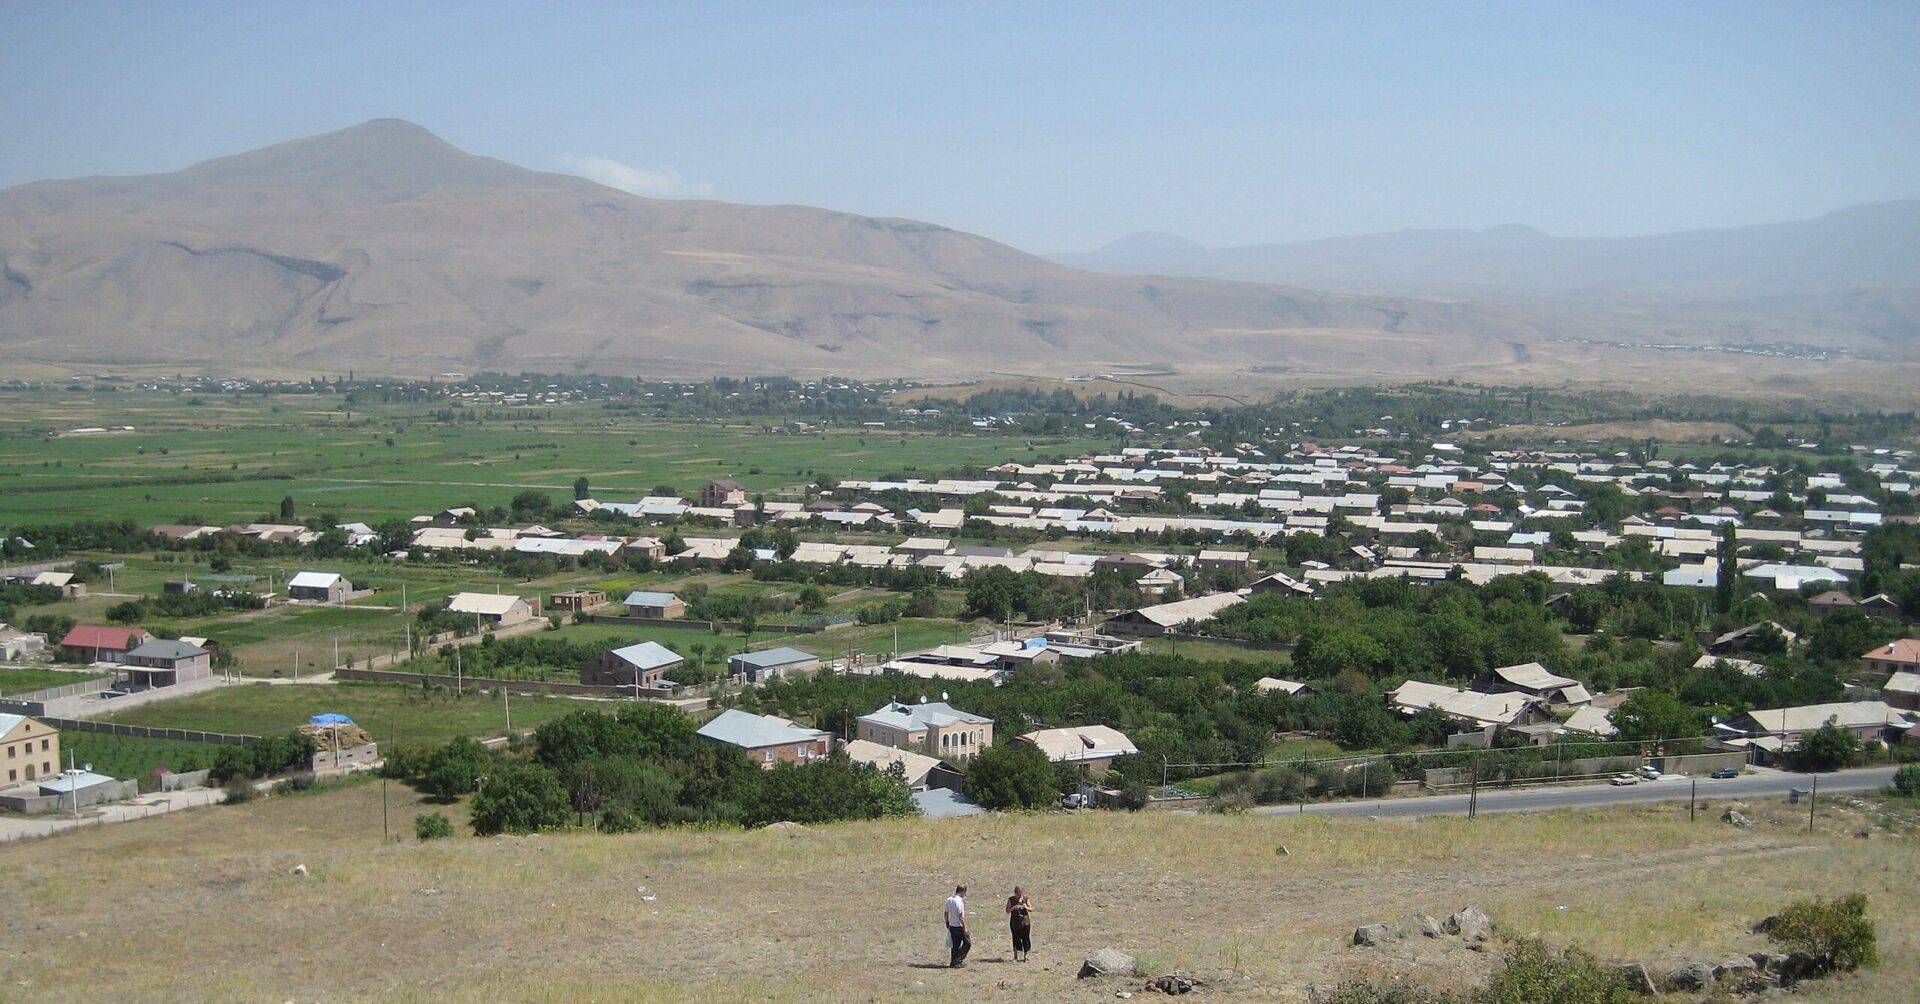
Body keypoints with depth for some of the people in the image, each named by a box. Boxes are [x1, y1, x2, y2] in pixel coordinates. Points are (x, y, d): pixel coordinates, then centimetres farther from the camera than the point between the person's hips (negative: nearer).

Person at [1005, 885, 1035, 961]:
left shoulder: (1026, 899, 1)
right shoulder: (1011, 899, 0)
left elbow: (1031, 909, 3)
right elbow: (1007, 910, 0)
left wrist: (1026, 907, -17)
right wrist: (1013, 908, -19)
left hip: (1025, 921, 0)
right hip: (1015, 922, 0)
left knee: (1025, 938, -2)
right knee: (1016, 938, 1)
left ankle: (1027, 956, 5)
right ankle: (1016, 956, 9)